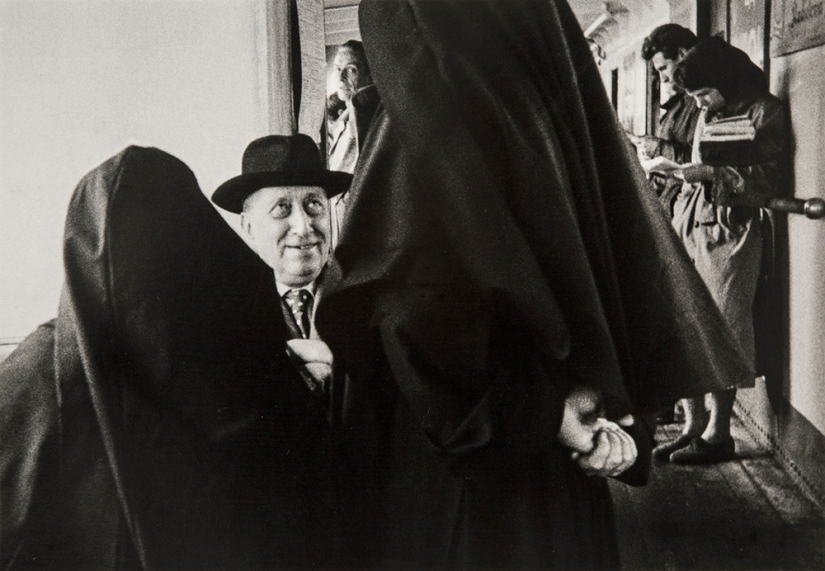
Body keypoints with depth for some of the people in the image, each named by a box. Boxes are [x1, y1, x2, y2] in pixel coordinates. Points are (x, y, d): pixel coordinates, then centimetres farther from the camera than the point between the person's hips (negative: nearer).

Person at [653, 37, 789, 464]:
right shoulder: (707, 115, 20)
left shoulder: (763, 111, -2)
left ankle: (718, 433, 5)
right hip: (689, 225, 7)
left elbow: (773, 177, -11)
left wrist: (712, 172, -15)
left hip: (728, 231, -7)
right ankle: (693, 424, 12)